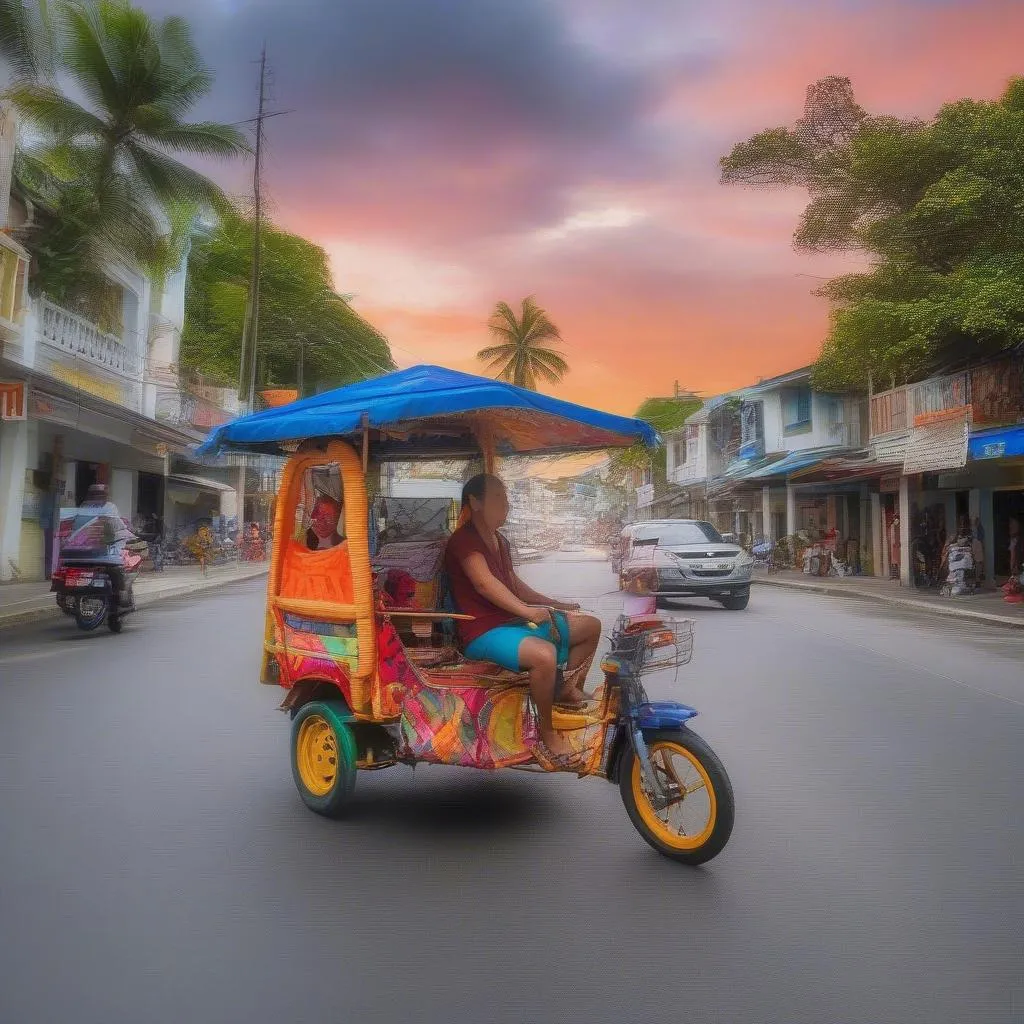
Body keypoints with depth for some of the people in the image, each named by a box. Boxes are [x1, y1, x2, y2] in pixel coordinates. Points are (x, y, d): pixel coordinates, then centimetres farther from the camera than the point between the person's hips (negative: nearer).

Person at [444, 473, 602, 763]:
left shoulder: (500, 541, 18)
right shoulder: (463, 540, -12)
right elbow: (485, 583, -25)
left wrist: (554, 604, 18)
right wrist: (526, 610, -30)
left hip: (513, 621, 10)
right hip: (483, 631, -10)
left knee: (590, 626, 8)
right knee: (545, 654, -37)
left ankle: (566, 688, 20)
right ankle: (546, 729, -16)